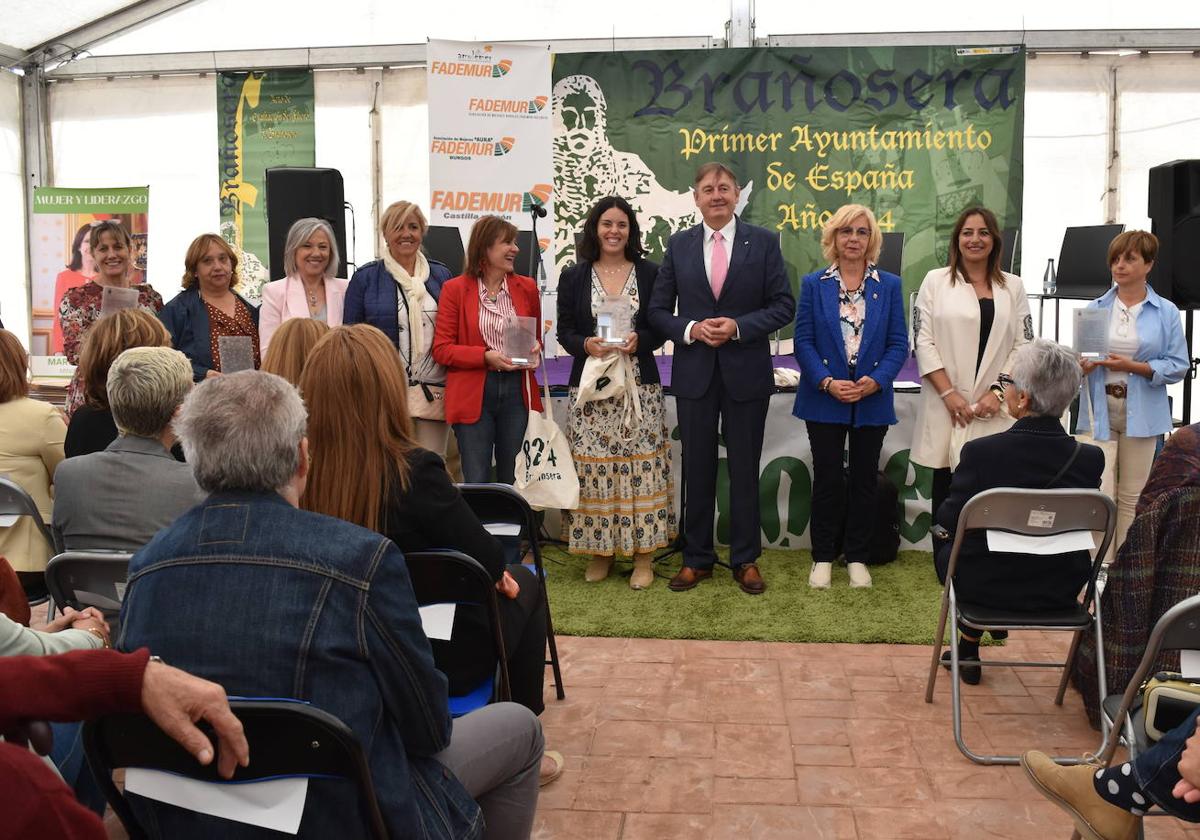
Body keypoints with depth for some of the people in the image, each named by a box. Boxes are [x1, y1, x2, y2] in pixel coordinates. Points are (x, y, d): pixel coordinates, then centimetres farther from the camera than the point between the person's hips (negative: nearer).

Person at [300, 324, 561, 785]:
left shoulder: (302, 473, -14)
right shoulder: (414, 471, -28)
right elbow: (490, 563, -15)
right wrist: (501, 572, 8)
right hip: (444, 660, -5)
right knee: (523, 582, 22)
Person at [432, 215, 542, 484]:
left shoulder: (527, 288, 9)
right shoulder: (455, 289, -1)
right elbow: (441, 349, -3)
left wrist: (534, 351, -3)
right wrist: (486, 356, -16)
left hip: (517, 392, 3)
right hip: (473, 395, -3)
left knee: (513, 480, 8)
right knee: (476, 483, 0)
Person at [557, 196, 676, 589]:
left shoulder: (649, 273, 6)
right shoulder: (574, 277, 7)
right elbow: (564, 330, 7)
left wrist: (639, 340, -14)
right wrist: (585, 345, -14)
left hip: (639, 385, 0)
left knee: (640, 465, -1)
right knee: (593, 466, 0)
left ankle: (643, 554, 7)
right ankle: (600, 550, 14)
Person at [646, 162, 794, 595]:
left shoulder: (763, 242, 1)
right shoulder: (679, 245, 6)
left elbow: (783, 304, -2)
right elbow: (658, 309, 5)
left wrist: (739, 327, -16)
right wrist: (690, 329, -13)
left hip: (746, 372, -1)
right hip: (694, 374, 2)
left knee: (744, 468, 7)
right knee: (697, 468, 9)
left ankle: (746, 559, 19)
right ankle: (697, 558, 20)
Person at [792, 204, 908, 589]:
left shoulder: (889, 286, 4)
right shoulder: (813, 284, 1)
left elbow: (898, 343, 1)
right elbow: (803, 341, -3)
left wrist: (875, 381, -15)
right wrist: (827, 382, -16)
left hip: (872, 400, 1)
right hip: (825, 399, -1)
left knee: (865, 479, 9)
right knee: (827, 478, 5)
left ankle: (857, 558, 21)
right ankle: (823, 557, 17)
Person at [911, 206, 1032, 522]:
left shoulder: (1013, 286, 11)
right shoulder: (935, 281, 6)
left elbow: (1023, 346, 6)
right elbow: (923, 342, -1)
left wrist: (998, 391, -7)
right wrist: (948, 393, -9)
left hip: (994, 409, 1)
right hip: (948, 406, -1)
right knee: (946, 488, 3)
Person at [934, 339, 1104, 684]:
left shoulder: (981, 451, -24)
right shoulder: (1090, 458, -14)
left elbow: (949, 521, -12)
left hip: (985, 588, -3)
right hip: (1060, 592, 4)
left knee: (944, 540, 28)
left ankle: (969, 648, 35)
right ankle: (968, 653, 42)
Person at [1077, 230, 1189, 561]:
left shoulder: (1166, 313, 2)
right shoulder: (1095, 309, 7)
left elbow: (1178, 365, -1)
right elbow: (1079, 355, 9)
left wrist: (1133, 366, -15)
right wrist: (1081, 366, -14)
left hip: (1141, 412, 0)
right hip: (1100, 410, 0)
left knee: (1132, 496, 7)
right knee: (1099, 494, -9)